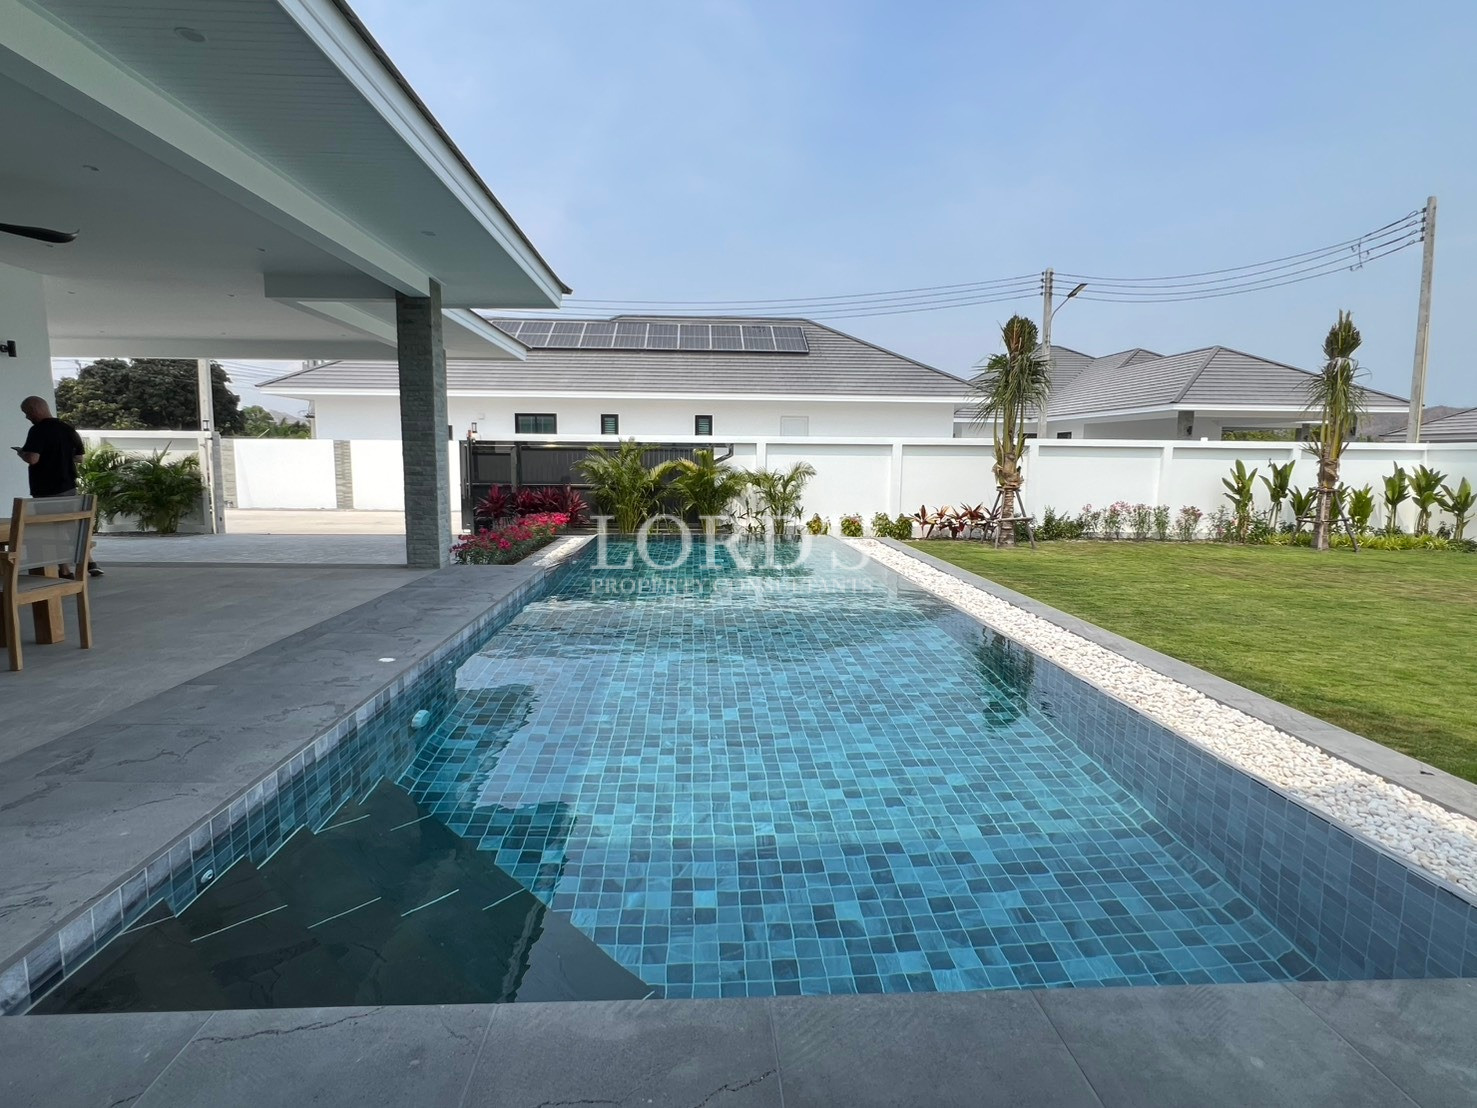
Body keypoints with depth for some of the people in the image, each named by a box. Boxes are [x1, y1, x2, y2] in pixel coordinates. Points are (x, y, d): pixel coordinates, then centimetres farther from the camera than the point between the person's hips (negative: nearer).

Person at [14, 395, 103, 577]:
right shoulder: (68, 428, 6)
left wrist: (21, 452, -4)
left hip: (46, 490, -6)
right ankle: (89, 563, 14)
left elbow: (32, 459, -24)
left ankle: (65, 571, 6)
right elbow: (79, 456, 14)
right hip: (68, 486, 6)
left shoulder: (38, 431, -15)